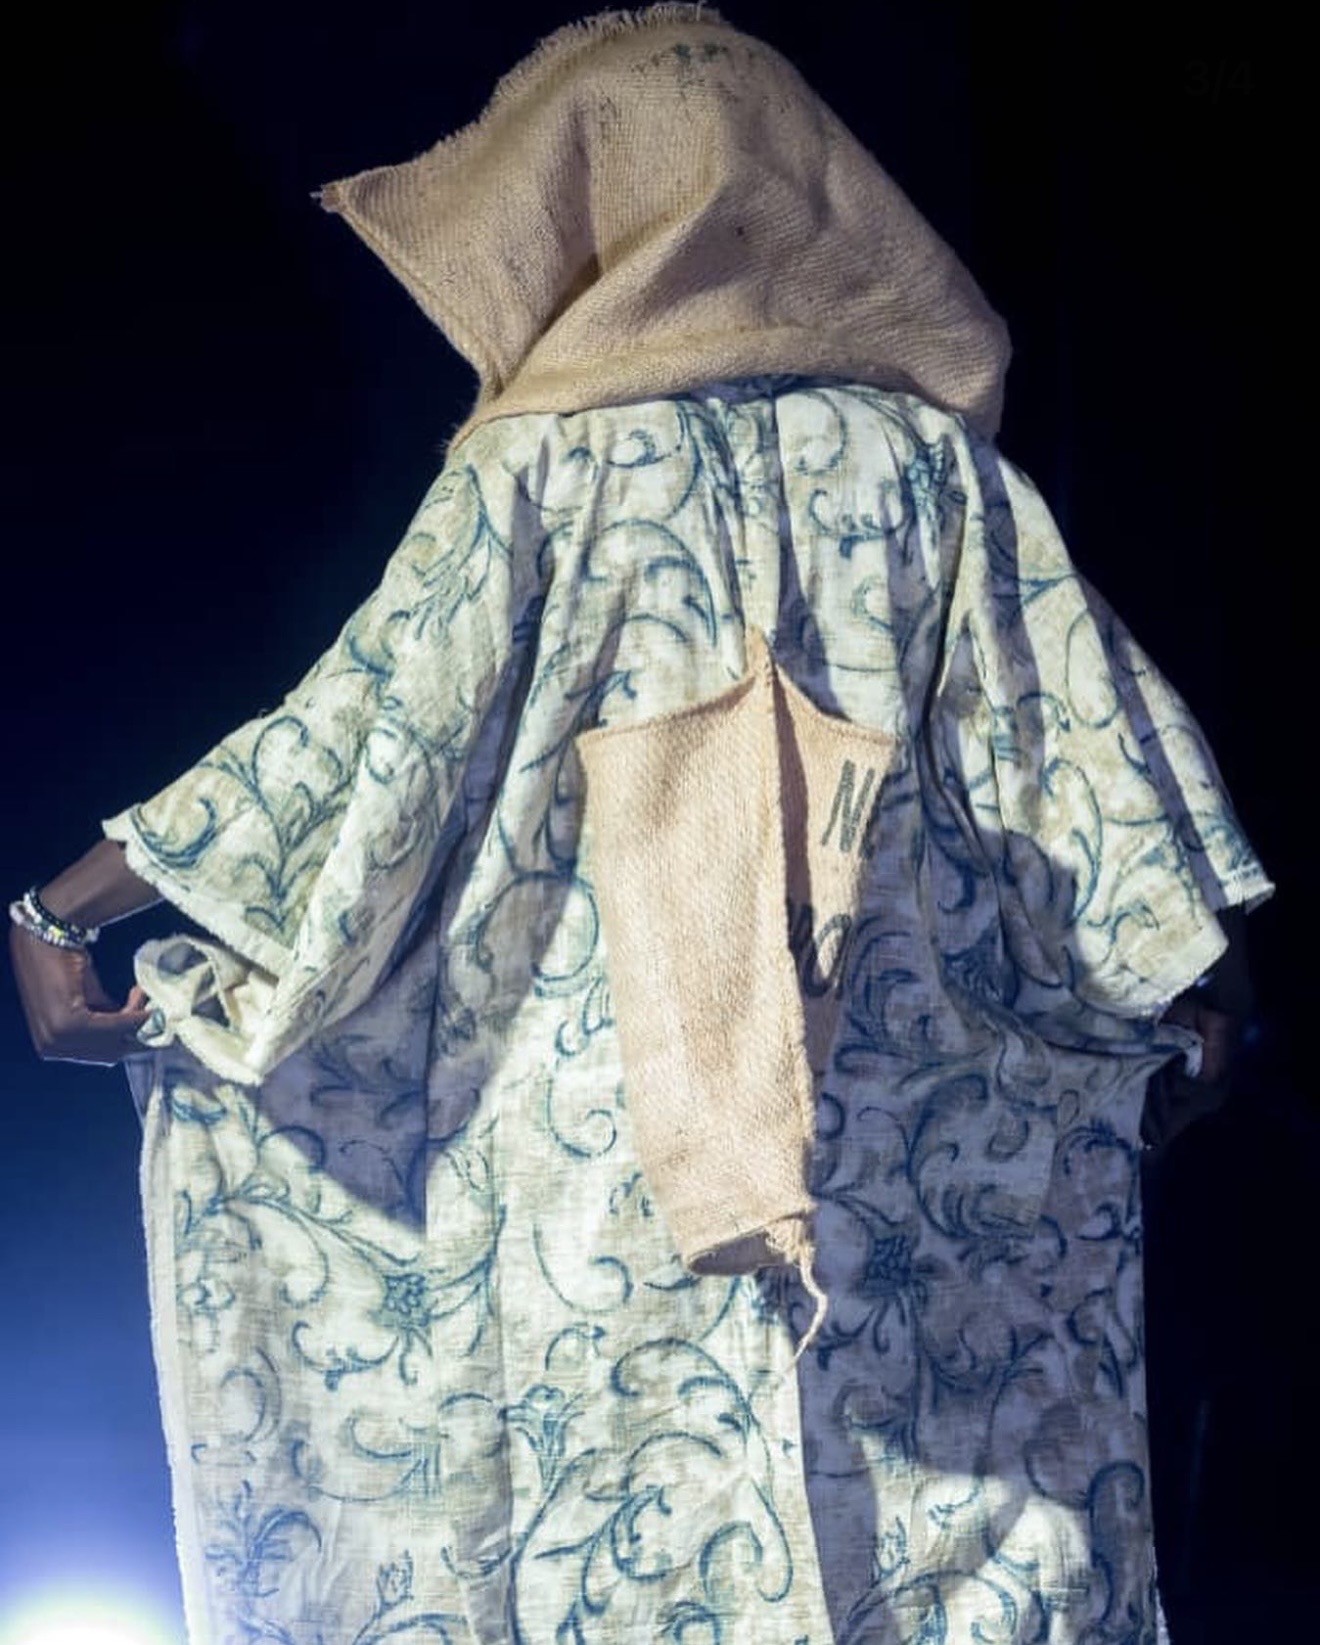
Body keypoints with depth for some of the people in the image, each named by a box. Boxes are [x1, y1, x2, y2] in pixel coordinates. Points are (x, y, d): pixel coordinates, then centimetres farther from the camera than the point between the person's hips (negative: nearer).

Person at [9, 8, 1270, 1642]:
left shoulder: (548, 462, -5)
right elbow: (1079, 744, 6)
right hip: (917, 1149, 3)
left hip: (608, 1126, -3)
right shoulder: (926, 454, 4)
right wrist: (1188, 998, 18)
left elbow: (366, 737, -7)